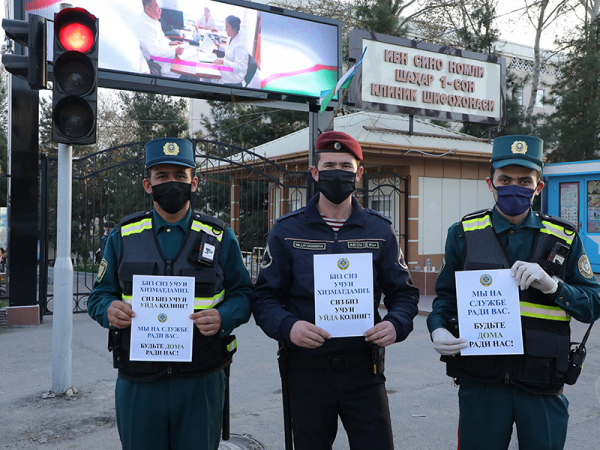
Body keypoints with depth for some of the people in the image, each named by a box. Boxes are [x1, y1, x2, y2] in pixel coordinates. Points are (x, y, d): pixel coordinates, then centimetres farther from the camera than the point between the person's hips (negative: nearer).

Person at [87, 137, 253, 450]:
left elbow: (243, 294, 4)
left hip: (200, 381, -1)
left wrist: (223, 317, -17)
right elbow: (100, 293, 10)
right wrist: (109, 310, -13)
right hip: (137, 385, 1)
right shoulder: (123, 236, 5)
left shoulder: (219, 237, 2)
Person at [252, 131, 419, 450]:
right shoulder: (286, 231, 1)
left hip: (363, 372, 1)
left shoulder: (380, 230, 5)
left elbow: (403, 293, 7)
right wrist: (288, 327, -21)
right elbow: (265, 297, -1)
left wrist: (396, 324, -14)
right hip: (307, 372, 0)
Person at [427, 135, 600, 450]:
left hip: (542, 387, 1)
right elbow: (446, 295, 10)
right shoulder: (464, 234, 4)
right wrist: (438, 329, -9)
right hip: (480, 380, 0)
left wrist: (553, 285, -15)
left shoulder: (564, 238, 5)